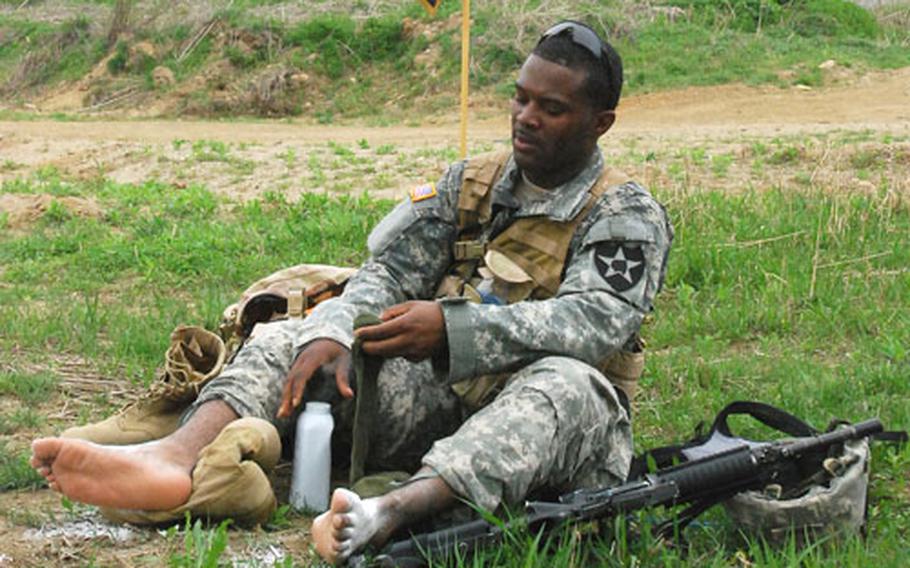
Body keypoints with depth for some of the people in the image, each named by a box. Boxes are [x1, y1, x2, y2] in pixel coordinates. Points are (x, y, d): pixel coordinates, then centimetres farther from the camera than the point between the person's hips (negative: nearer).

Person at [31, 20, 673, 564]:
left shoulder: (628, 216, -3)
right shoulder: (468, 185, 13)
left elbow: (598, 322, -20)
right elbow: (388, 274, 4)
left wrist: (453, 326, -31)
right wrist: (332, 336, -19)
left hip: (541, 416, -5)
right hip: (435, 396, 5)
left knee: (567, 382, -39)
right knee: (290, 337, -8)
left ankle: (390, 513, -64)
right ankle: (176, 458, -39)